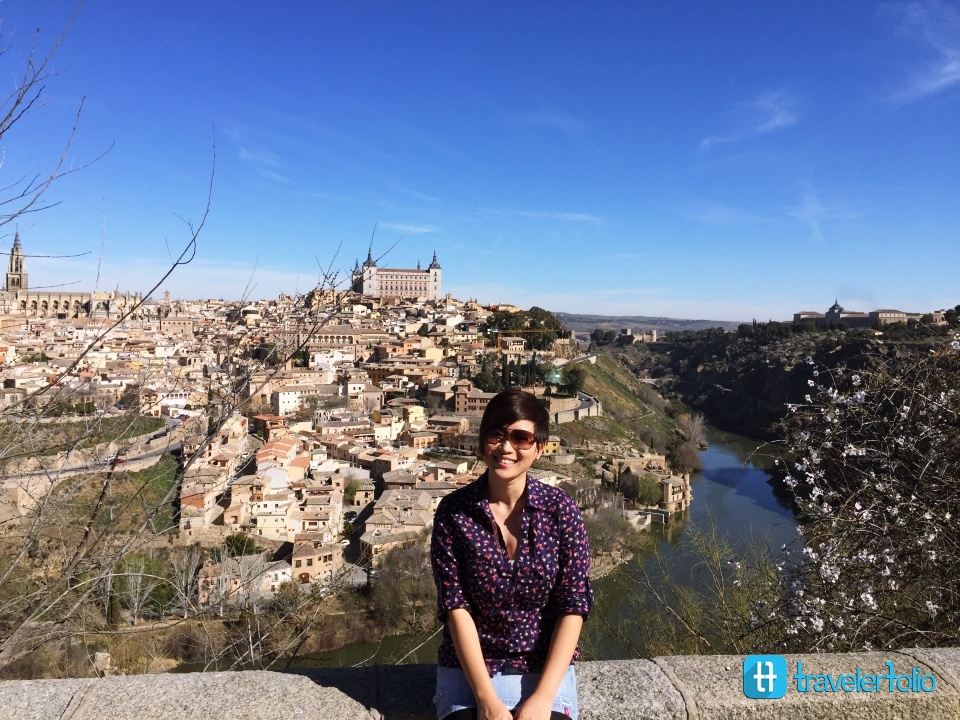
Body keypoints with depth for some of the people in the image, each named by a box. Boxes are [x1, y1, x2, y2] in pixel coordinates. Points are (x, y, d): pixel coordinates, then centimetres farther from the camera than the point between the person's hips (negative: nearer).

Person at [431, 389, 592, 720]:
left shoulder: (560, 508, -9)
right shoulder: (453, 511, -9)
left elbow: (574, 606, -9)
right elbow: (456, 605, -10)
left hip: (547, 667, 1)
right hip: (470, 666, 0)